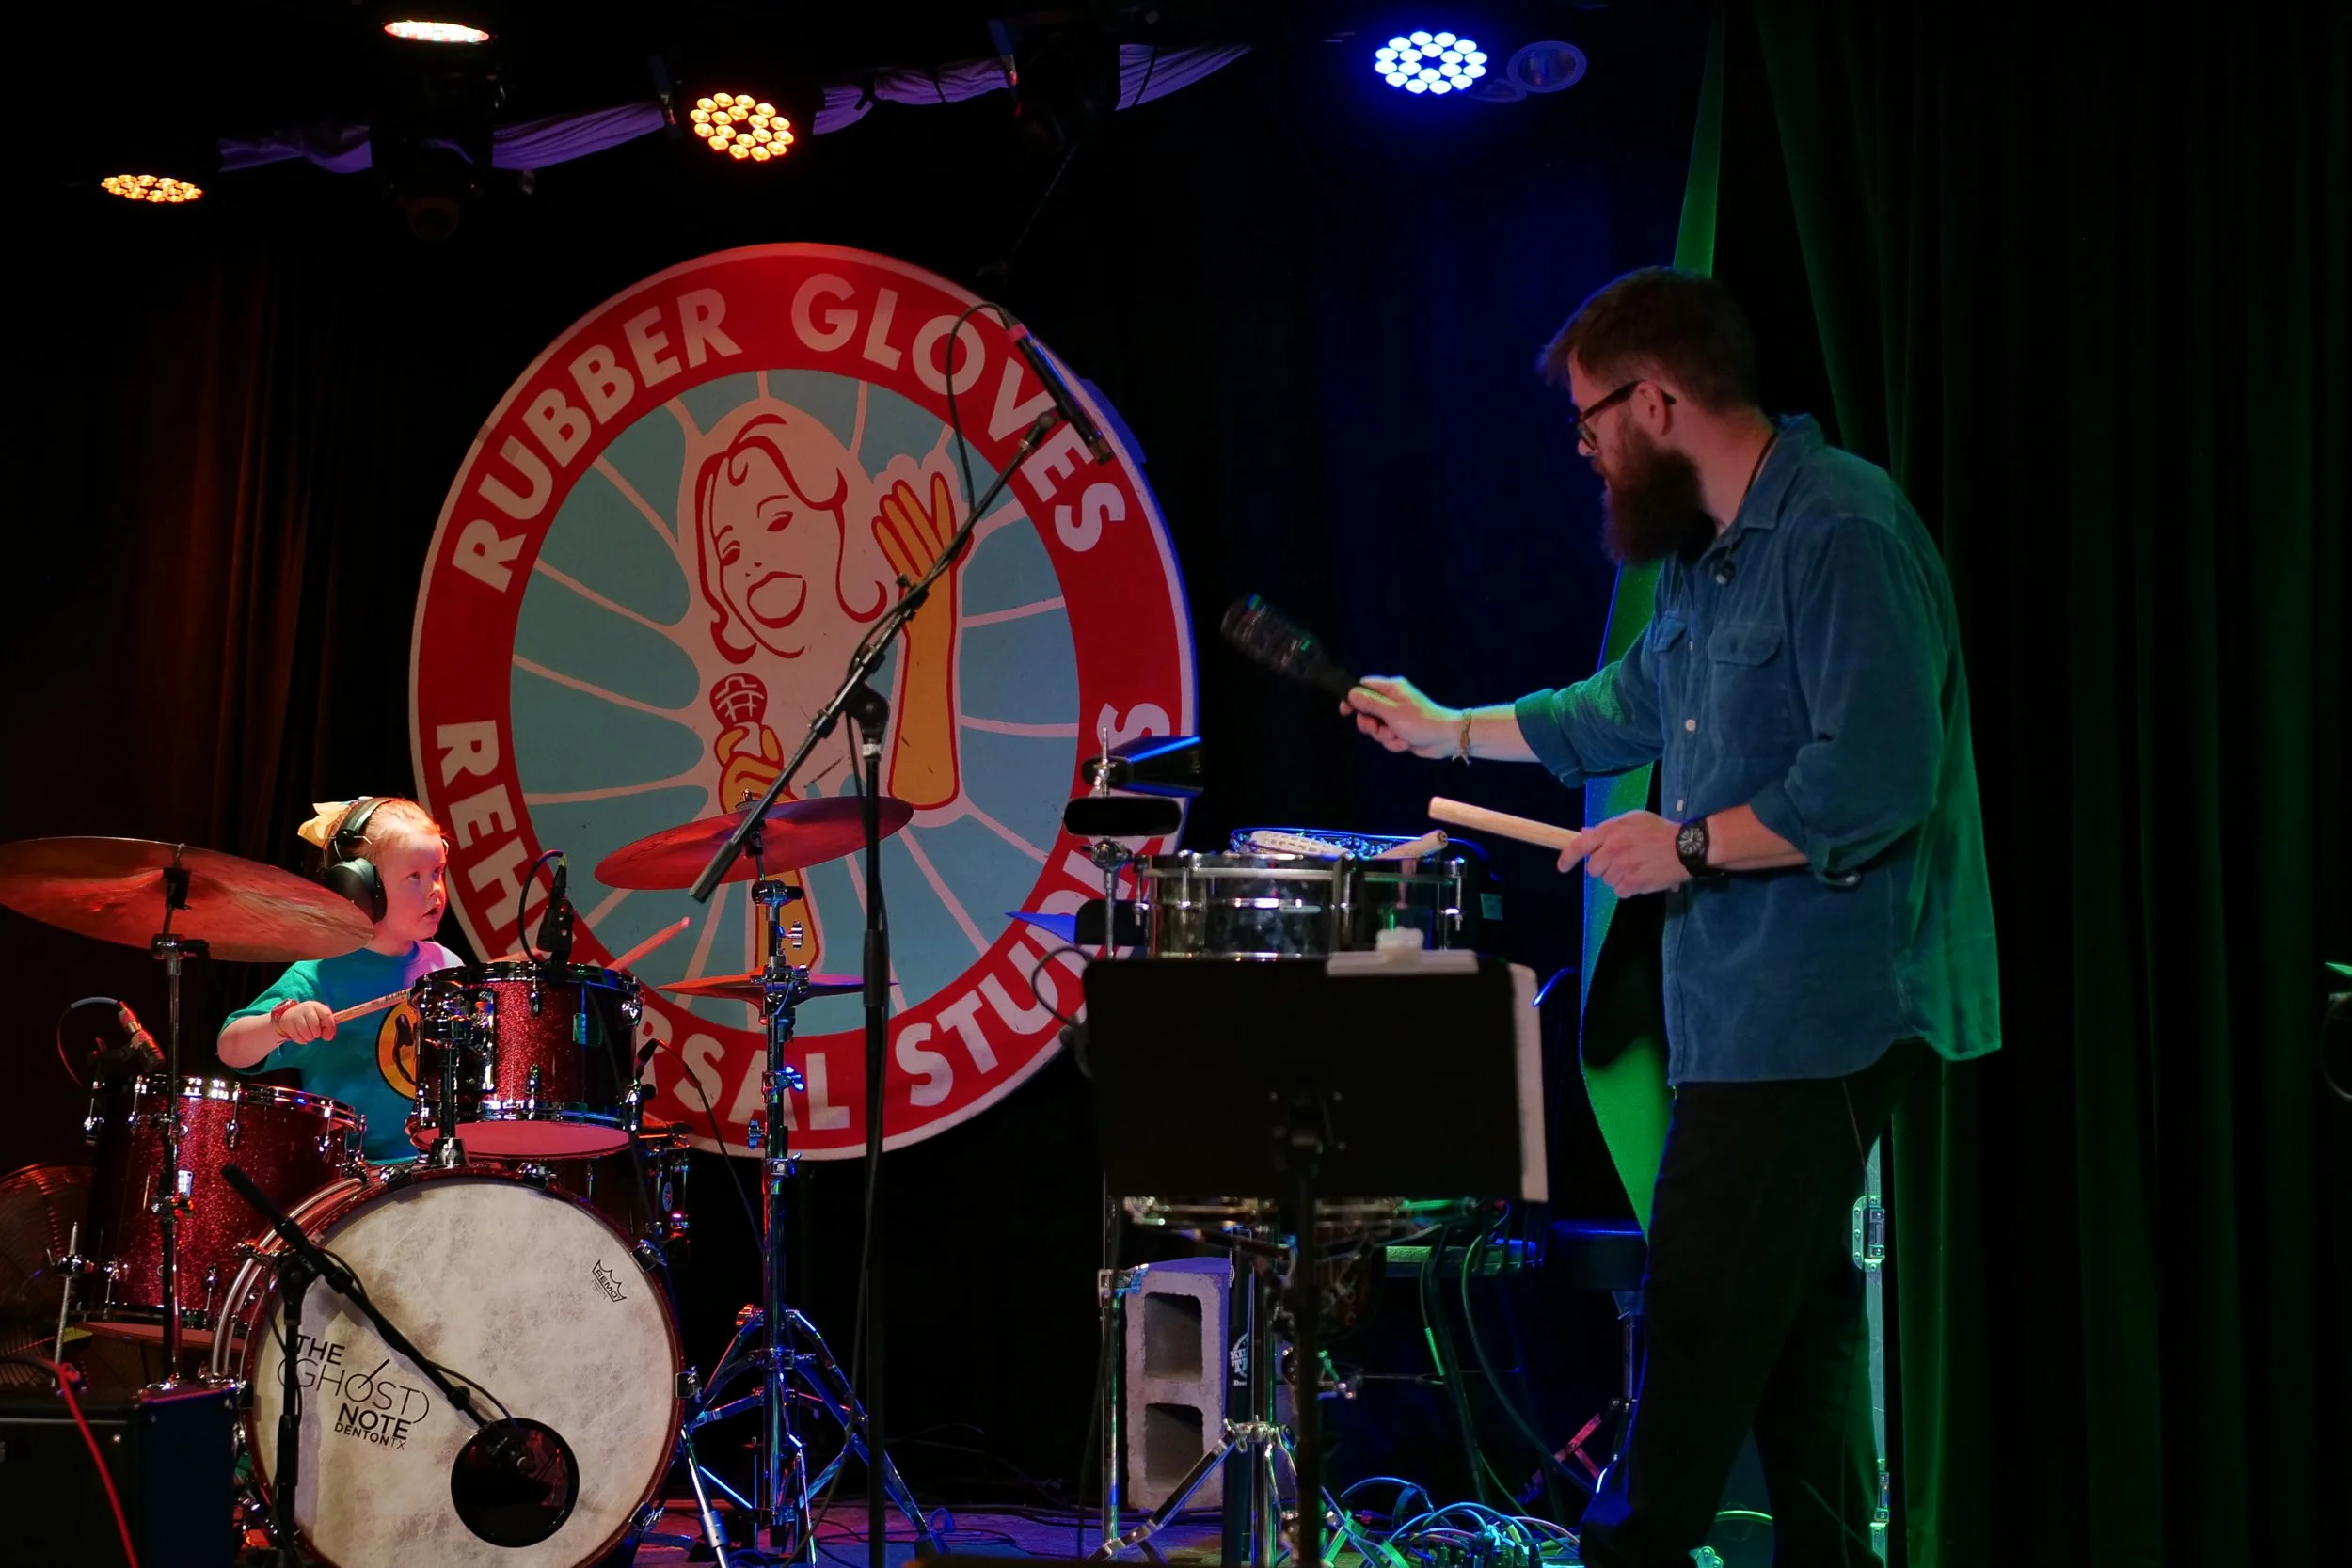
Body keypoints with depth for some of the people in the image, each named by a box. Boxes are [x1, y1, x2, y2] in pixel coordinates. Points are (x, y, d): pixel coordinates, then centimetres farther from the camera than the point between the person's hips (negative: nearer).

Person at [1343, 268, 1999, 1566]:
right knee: (1795, 1308, 14)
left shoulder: (1842, 532, -17)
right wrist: (1452, 730, 32)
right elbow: (1634, 704, 32)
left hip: (1816, 1006, -10)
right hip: (1748, 1002, 10)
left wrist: (1688, 844, -18)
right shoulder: (1717, 550, 16)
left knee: (1700, 1314, -6)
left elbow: (1876, 780, -26)